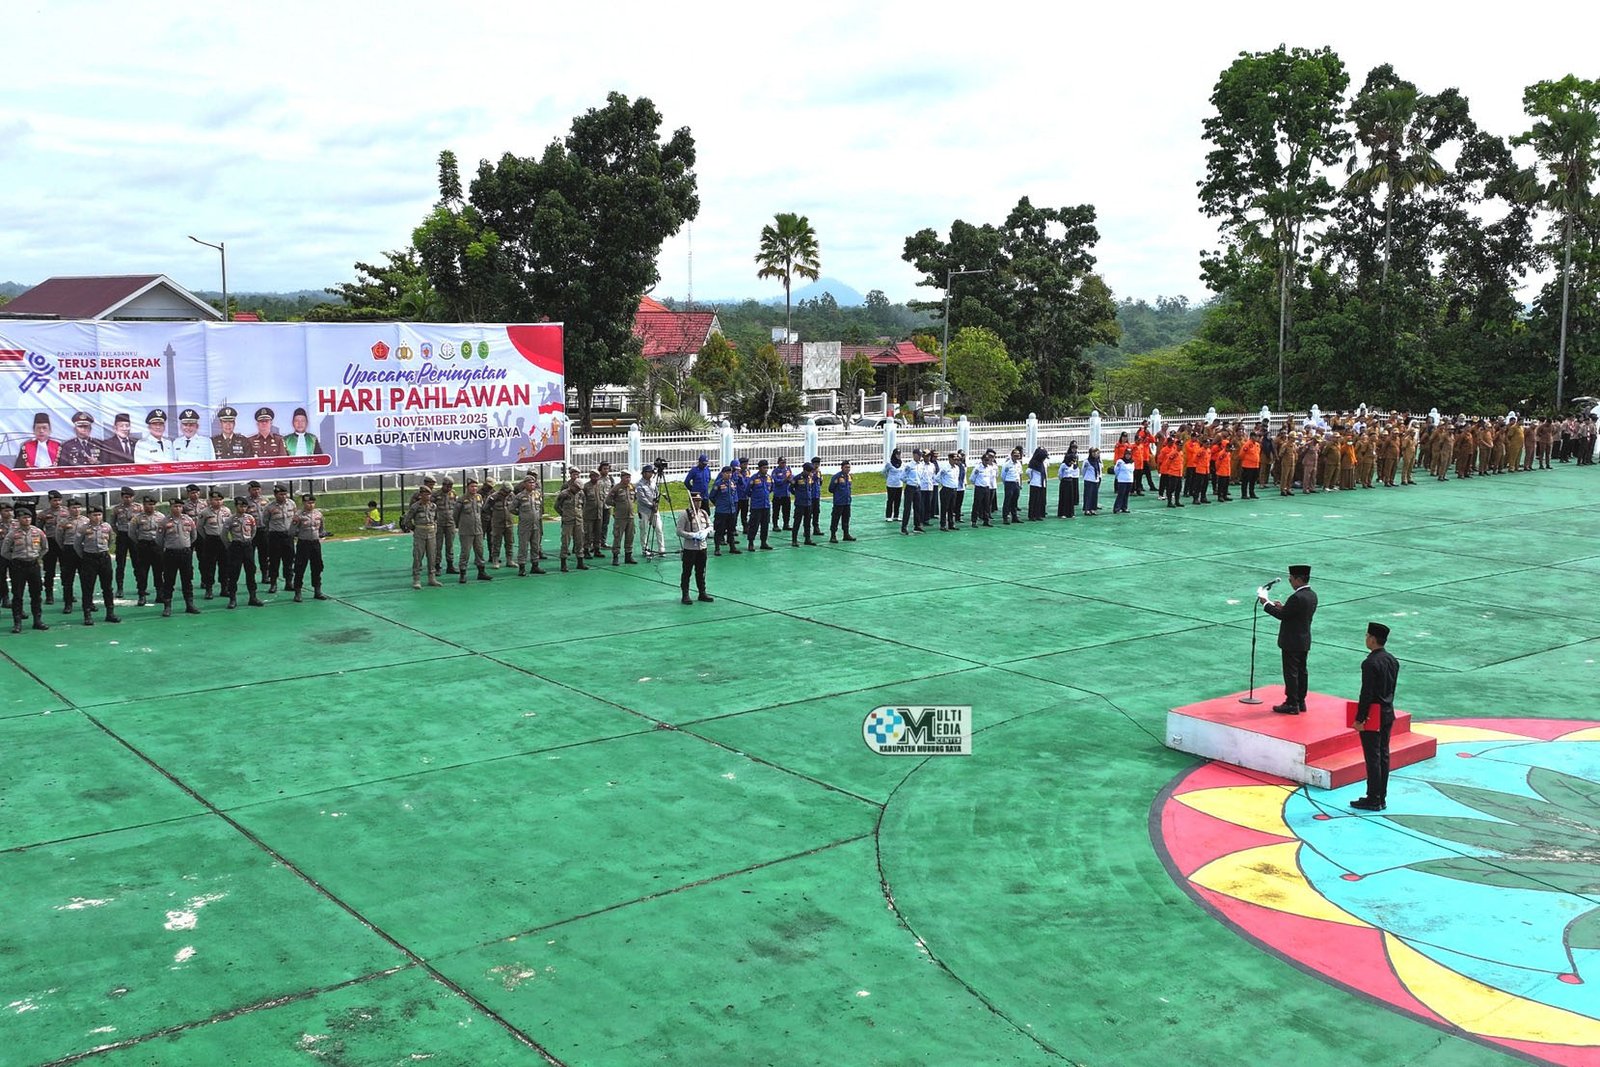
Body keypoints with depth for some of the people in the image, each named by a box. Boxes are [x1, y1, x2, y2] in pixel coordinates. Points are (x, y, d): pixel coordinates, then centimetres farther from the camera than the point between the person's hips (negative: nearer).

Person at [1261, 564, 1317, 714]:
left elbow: (1282, 615, -19)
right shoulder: (1312, 595, 5)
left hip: (1292, 642, -9)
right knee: (1301, 671, 16)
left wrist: (1266, 604, -7)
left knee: (1291, 672, -1)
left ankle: (1292, 704, 3)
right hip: (1305, 641, 9)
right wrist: (1283, 607, 9)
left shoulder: (1297, 597, -24)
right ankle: (1300, 702, 24)